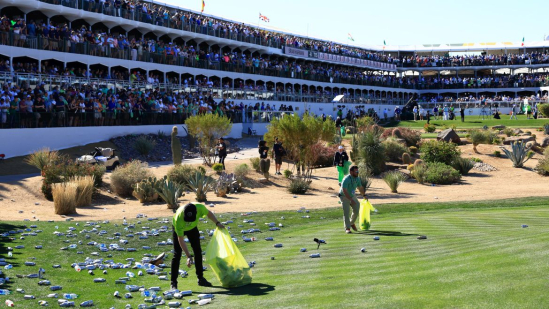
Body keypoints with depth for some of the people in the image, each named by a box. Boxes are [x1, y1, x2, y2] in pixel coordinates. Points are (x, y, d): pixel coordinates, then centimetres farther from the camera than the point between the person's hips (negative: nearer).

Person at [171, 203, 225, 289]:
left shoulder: (200, 208, -37)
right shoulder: (179, 218, -43)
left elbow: (209, 213, -10)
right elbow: (181, 240, -37)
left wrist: (217, 223, -25)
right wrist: (188, 256, -39)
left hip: (193, 228, 4)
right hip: (179, 229, -4)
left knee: (198, 251, 4)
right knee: (177, 254, -13)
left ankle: (201, 279, 16)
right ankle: (173, 283, -10)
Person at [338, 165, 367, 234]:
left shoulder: (357, 178, -4)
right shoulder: (346, 179, -28)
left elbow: (360, 187, 14)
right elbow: (344, 191, -33)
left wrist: (364, 195, 21)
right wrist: (351, 200, -38)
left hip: (352, 196, 7)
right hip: (344, 196, -7)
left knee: (356, 210, 6)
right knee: (346, 212, -15)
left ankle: (352, 223, 30)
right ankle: (347, 228, -11)